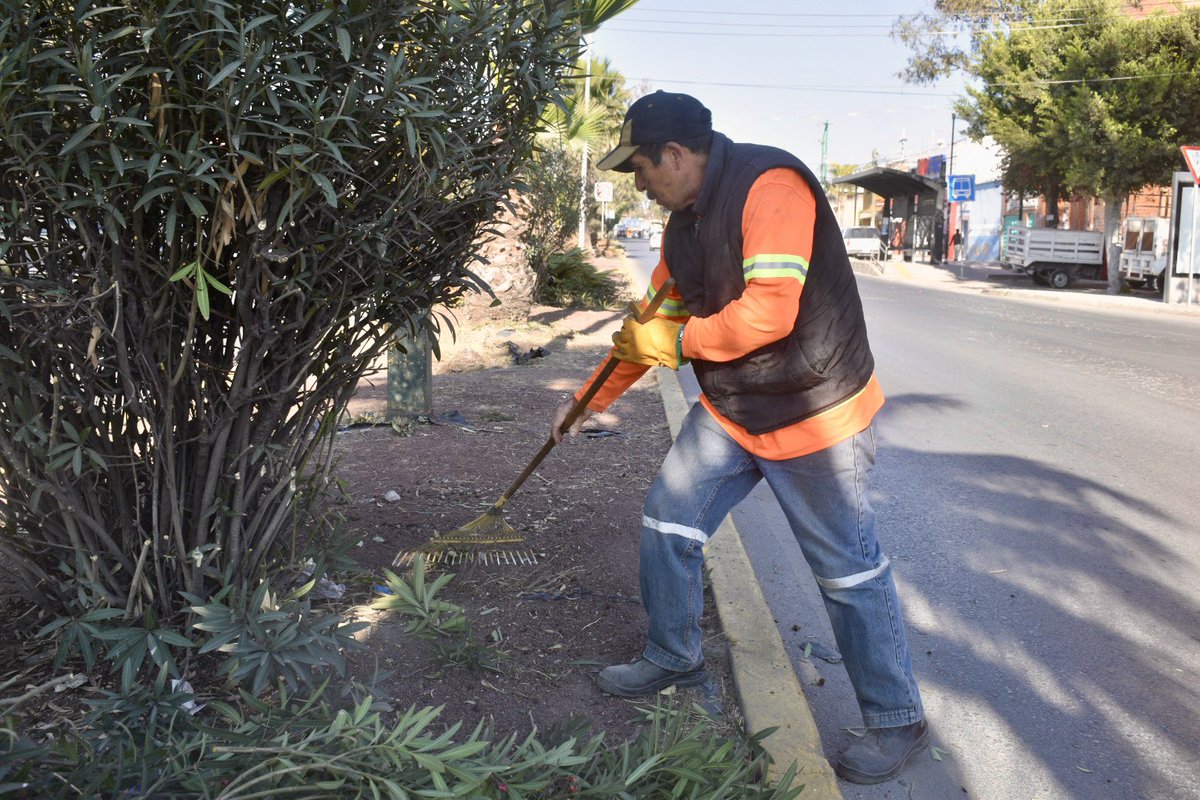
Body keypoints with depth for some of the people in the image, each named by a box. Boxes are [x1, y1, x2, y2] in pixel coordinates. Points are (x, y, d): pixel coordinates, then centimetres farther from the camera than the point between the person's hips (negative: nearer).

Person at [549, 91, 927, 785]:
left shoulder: (769, 187, -22)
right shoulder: (686, 221, 7)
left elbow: (768, 313, -30)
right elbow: (653, 321, 17)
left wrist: (679, 343, -16)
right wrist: (593, 399, 20)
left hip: (813, 412, -8)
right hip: (730, 410, 8)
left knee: (850, 571, 2)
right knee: (668, 521, 8)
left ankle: (899, 721, 20)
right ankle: (675, 658, 30)